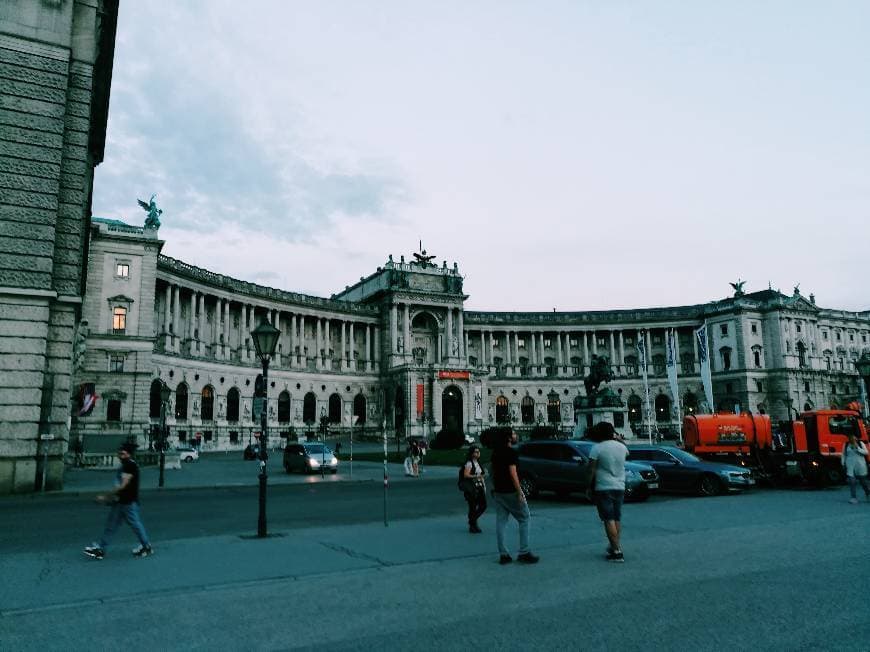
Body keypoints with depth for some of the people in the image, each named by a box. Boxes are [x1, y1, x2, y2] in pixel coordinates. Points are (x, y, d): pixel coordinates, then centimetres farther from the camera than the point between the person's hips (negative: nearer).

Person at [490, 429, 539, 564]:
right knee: (524, 519, 4)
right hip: (510, 492, -8)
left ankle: (503, 554, 9)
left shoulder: (496, 452, 10)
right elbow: (513, 473, -21)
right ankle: (524, 552, 2)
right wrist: (520, 493, -19)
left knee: (501, 521, 7)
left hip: (498, 491, 8)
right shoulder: (510, 452, -15)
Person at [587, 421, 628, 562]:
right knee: (617, 518, 16)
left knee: (609, 519, -5)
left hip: (603, 488, -6)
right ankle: (615, 546, 24)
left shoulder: (597, 448, -13)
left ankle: (617, 551, -9)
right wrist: (618, 438, 33)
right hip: (620, 487, 6)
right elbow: (627, 453, 28)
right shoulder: (621, 446, 3)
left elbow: (591, 470, -12)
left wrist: (589, 487, -3)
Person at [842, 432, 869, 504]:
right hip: (850, 466, 1)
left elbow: (866, 452, -8)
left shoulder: (860, 443, 1)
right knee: (852, 482, -7)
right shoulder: (846, 445, 7)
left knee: (863, 481, 11)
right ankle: (854, 498, -4)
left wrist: (857, 448, -18)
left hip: (860, 466, -1)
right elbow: (844, 455, 13)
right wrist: (843, 464, 7)